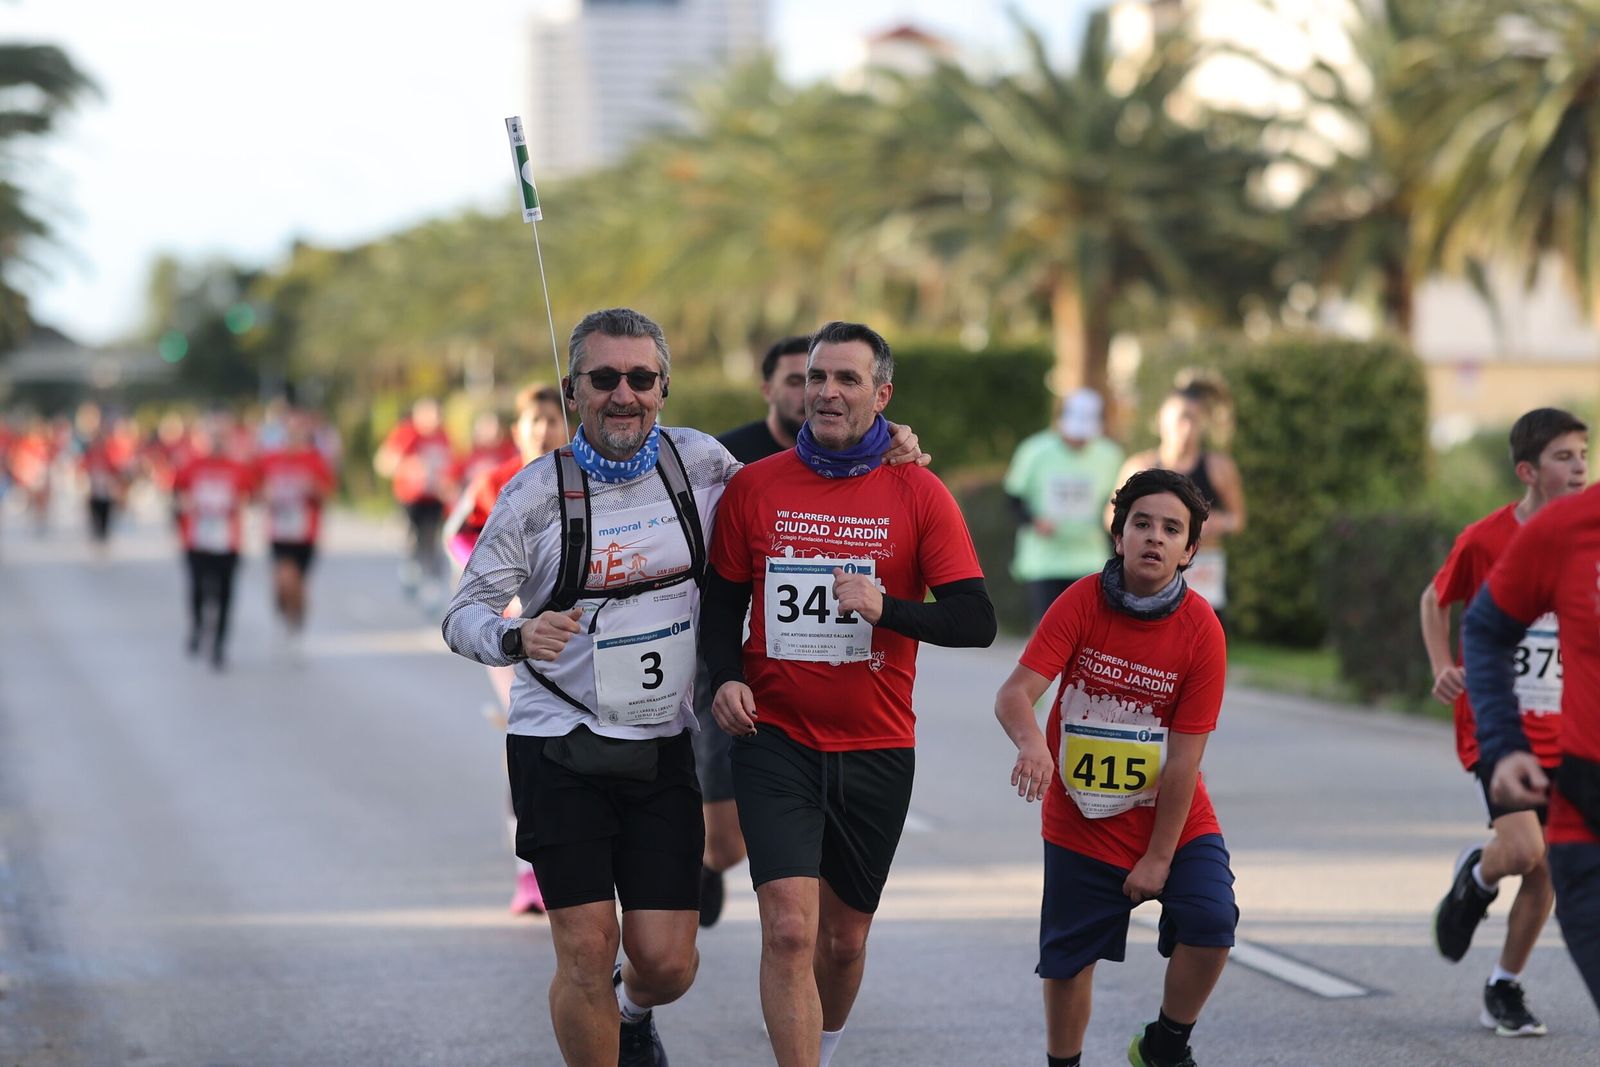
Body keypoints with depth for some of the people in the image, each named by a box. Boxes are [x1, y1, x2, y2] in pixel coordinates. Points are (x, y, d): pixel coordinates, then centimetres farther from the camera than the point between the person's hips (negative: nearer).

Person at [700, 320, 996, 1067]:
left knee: (844, 938, 14)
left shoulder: (919, 495, -2)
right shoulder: (753, 486, 1)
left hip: (876, 749, 1)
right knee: (789, 928, -17)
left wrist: (886, 607, -24)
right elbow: (722, 604, 9)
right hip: (775, 740, -1)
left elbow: (976, 621, -8)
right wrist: (725, 678, -10)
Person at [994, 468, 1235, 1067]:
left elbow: (1184, 756, -12)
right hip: (1080, 821, 0)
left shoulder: (1201, 630, -14)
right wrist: (1031, 741, -45)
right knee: (1067, 961, 5)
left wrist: (1159, 856, -12)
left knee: (1210, 924, -19)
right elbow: (1015, 693, -22)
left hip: (1175, 821, 0)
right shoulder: (1081, 603, -12)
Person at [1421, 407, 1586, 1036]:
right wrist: (1442, 667, -7)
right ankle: (1476, 878, 15)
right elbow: (1435, 598, 7)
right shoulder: (1484, 539, -10)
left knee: (1548, 869, 3)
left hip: (1561, 731, 4)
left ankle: (1504, 991, 21)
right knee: (1523, 848, -21)